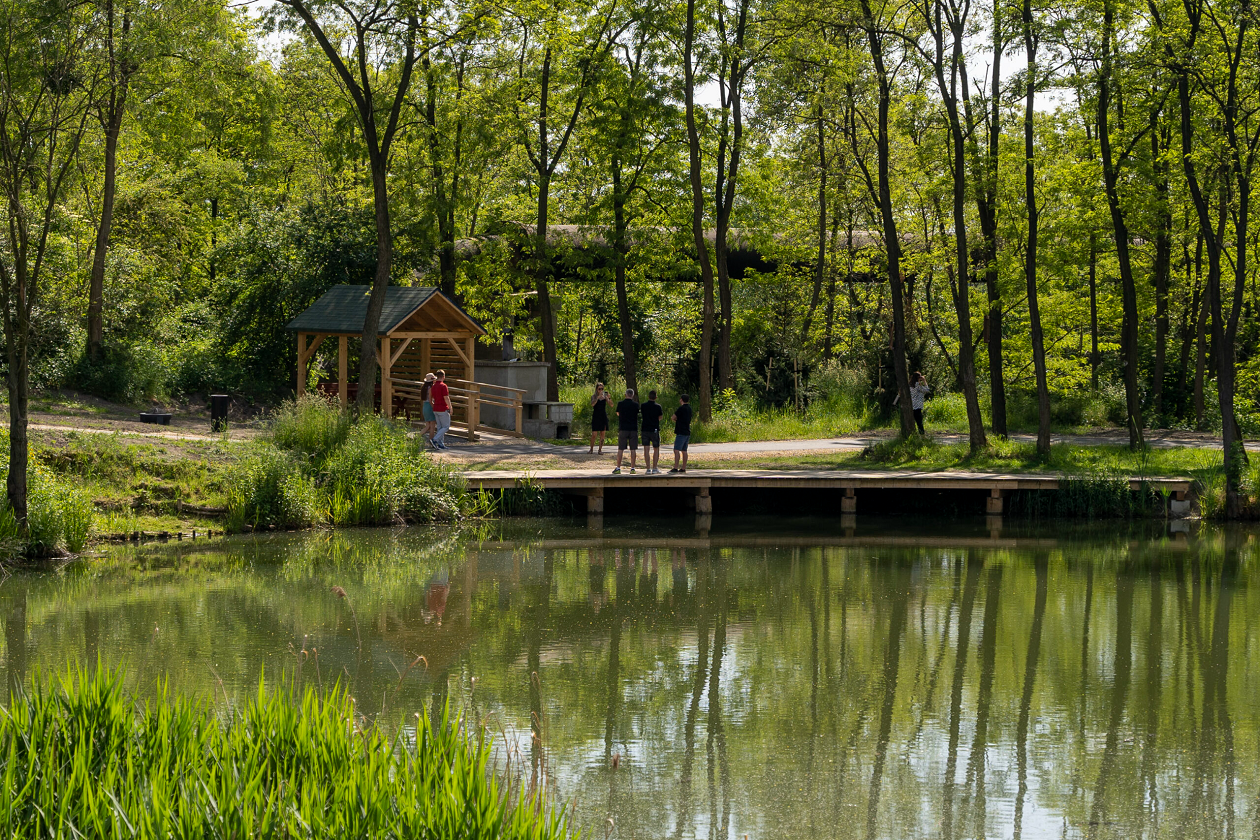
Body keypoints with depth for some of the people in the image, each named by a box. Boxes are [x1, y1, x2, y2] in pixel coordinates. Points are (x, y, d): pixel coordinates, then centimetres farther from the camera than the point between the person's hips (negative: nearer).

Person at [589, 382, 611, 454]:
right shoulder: (594, 397, -1)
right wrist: (598, 397, -29)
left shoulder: (605, 396, 6)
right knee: (594, 434, -5)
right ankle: (591, 449, 9)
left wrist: (609, 397, -22)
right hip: (596, 416, -2)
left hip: (603, 416, 2)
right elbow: (592, 404, -20)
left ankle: (600, 449, 10)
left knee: (602, 434, 3)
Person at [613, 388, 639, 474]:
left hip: (623, 429, 0)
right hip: (633, 429, 0)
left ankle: (618, 468, 2)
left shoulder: (620, 404, -3)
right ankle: (632, 468, 4)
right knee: (633, 449, 4)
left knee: (620, 449, 3)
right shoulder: (635, 405, -3)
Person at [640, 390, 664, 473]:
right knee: (656, 450, 9)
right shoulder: (658, 406, -6)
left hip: (645, 430, 2)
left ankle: (648, 469, -3)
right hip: (655, 430, -1)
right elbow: (659, 418, 5)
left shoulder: (643, 406, -1)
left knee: (646, 450, 1)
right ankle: (654, 469, 5)